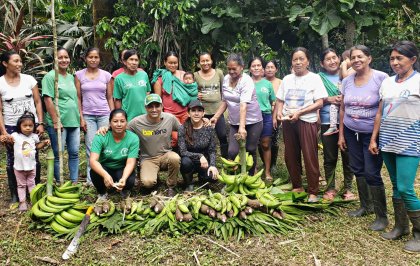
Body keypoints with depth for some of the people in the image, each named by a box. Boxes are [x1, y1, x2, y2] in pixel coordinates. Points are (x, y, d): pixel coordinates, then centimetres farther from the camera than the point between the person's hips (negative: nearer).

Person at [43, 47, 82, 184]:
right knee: (58, 154, 4)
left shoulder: (71, 77, 14)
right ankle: (59, 183, 15)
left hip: (74, 121, 6)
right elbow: (48, 100, -12)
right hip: (58, 123, -6)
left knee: (74, 153, 10)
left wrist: (81, 117, 15)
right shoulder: (50, 76, -7)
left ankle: (74, 182, 19)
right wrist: (56, 121, -16)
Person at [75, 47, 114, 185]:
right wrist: (81, 118, -2)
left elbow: (110, 98, 8)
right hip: (88, 115, 0)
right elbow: (78, 98, 4)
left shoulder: (106, 75, 5)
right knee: (91, 148, -1)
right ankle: (91, 179, 9)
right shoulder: (79, 75, 4)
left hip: (104, 114, 0)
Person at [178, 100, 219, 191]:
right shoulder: (182, 128, -15)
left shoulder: (209, 128, -8)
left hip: (204, 162, 2)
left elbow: (212, 151, -4)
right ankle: (189, 184, -4)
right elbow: (183, 152, -18)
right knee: (185, 162, -36)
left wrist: (212, 165, -20)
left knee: (213, 176, -26)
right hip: (189, 161, -2)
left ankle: (201, 176, 13)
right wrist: (199, 156, -30)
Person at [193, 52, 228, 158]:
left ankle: (226, 159, 18)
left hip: (217, 110, 1)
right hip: (202, 112, 0)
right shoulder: (196, 75, 1)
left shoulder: (219, 73, 4)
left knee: (223, 136, 3)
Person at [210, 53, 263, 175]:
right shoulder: (226, 79, 0)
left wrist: (242, 127, -39)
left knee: (250, 151, 6)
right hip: (234, 123, 4)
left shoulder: (246, 81, -18)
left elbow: (243, 105, -31)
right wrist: (215, 117, 3)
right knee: (232, 152, -7)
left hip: (252, 122, -4)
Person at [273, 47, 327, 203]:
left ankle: (313, 191, 8)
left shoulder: (314, 78, -1)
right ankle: (297, 186, 25)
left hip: (307, 122, -5)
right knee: (290, 156, 9)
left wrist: (299, 113, -18)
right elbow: (280, 100, 15)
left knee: (310, 158, -4)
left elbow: (319, 103, -8)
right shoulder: (287, 79, 12)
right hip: (288, 122, 5)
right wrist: (279, 112, -6)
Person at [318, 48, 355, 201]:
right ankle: (330, 188, 18)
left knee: (347, 156, 5)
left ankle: (348, 188, 18)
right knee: (330, 157, 6)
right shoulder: (319, 78, 6)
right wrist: (329, 99, -11)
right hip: (328, 123, 0)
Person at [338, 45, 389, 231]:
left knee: (372, 173, -6)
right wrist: (341, 134, 9)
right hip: (351, 132, 5)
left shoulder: (381, 78, -12)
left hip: (372, 134, -5)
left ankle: (382, 216, 9)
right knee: (358, 169, 13)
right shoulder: (347, 81, 4)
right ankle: (365, 206, 31)